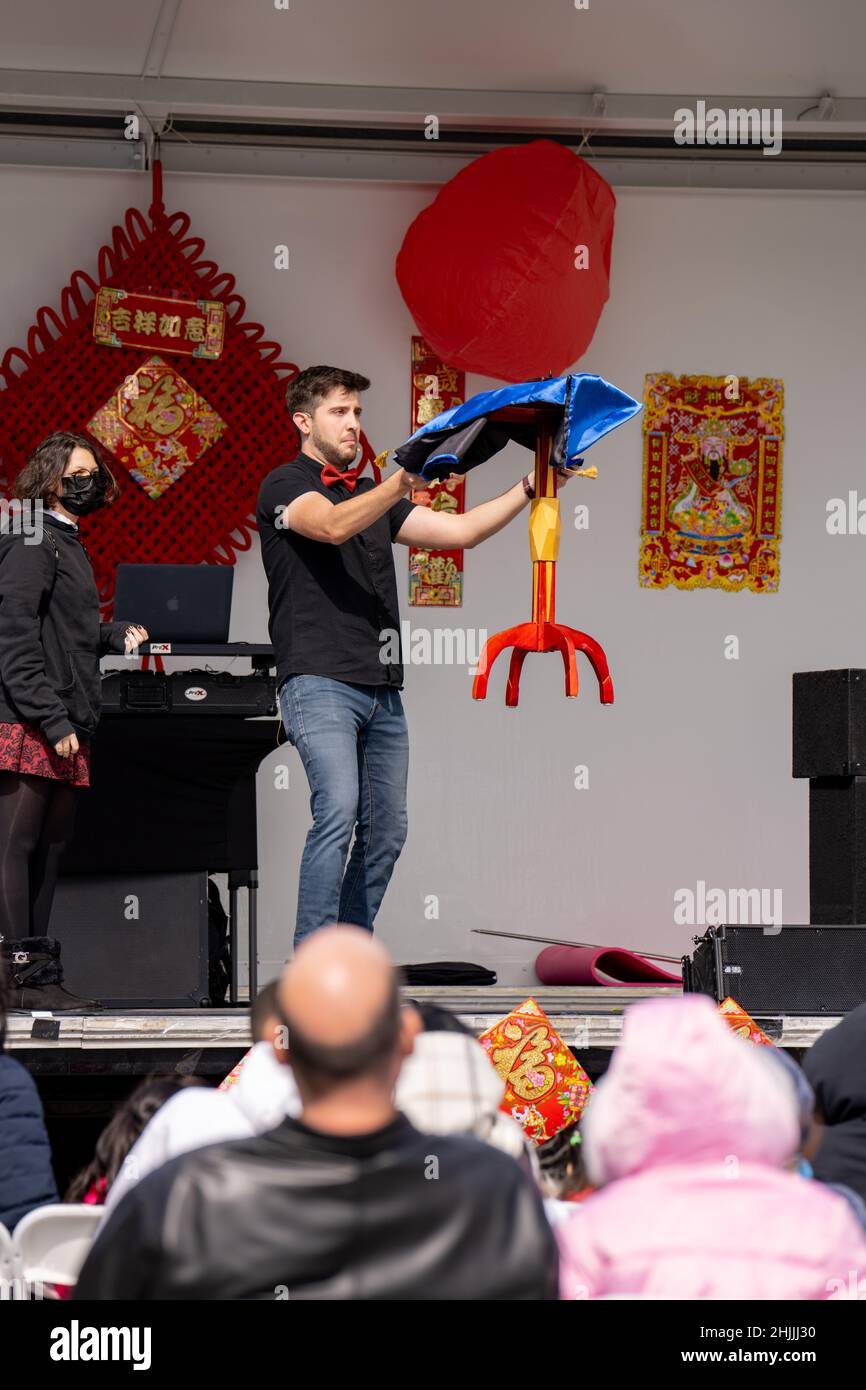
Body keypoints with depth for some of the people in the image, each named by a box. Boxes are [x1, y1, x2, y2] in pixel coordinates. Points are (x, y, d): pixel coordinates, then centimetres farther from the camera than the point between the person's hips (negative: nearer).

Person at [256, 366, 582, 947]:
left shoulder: (373, 495, 23)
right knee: (338, 812, -22)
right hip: (320, 683, -8)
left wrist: (529, 488, 7)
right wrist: (402, 483, -34)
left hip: (381, 689, 8)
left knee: (386, 830, 4)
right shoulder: (285, 486, 1)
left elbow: (460, 531, 18)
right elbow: (333, 526, -21)